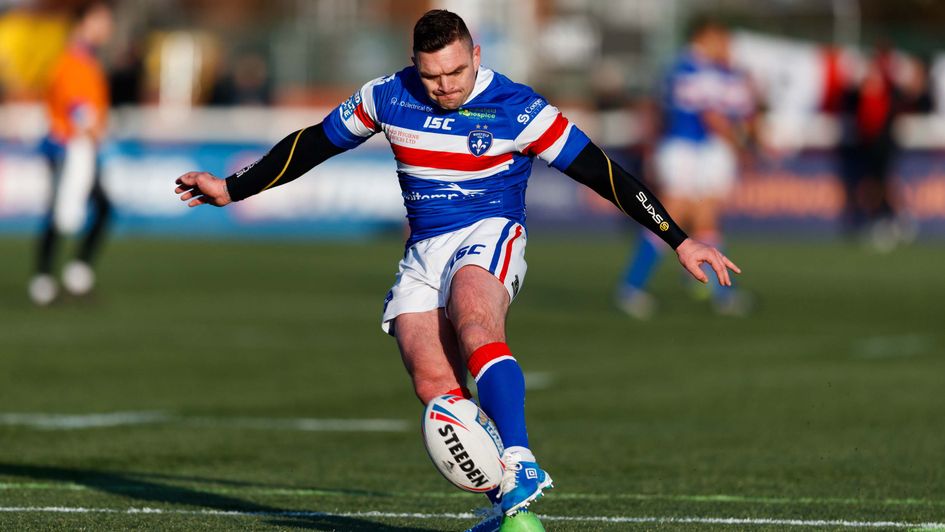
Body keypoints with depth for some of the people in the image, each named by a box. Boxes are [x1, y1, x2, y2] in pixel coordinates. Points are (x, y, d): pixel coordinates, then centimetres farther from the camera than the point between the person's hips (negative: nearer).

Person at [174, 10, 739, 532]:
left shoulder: (516, 108, -10)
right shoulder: (389, 97, 1)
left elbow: (600, 171, -7)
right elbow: (314, 143, 15)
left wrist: (679, 240, -7)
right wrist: (232, 189, 16)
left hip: (490, 236, -5)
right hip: (423, 252, 5)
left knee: (474, 329, -37)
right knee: (434, 387, -16)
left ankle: (521, 466, -46)